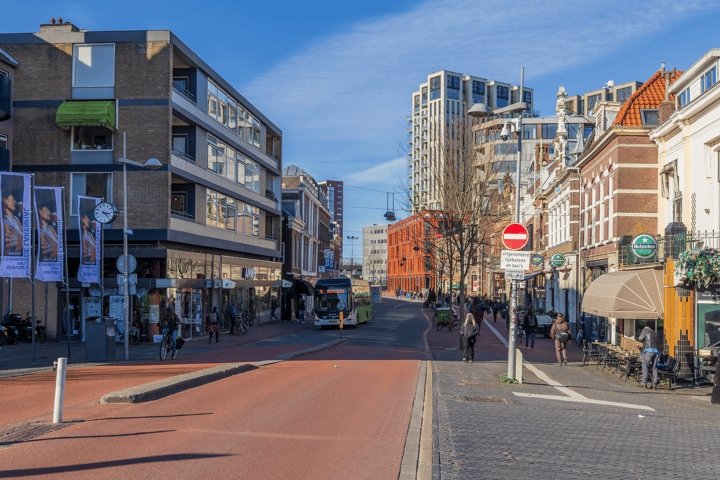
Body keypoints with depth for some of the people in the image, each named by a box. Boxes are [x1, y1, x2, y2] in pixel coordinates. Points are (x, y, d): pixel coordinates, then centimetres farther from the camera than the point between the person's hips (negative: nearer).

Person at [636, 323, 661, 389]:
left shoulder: (645, 330, 15)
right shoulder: (656, 334, 32)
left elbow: (640, 338, 7)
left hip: (649, 350, -5)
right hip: (657, 351, 5)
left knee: (645, 366, -3)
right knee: (654, 368, 6)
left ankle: (644, 383, -6)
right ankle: (654, 384, 2)